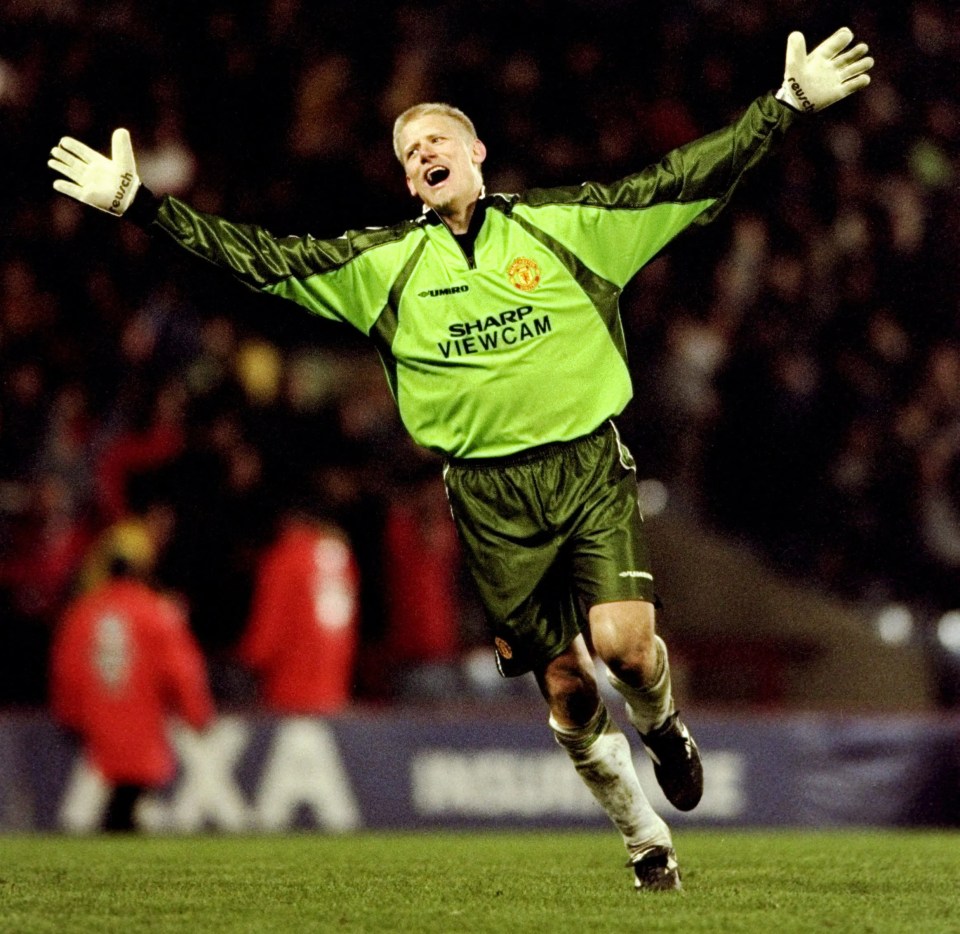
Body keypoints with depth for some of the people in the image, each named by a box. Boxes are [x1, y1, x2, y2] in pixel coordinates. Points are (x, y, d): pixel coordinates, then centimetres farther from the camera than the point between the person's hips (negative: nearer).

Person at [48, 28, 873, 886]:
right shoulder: (384, 263, 7)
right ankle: (648, 844, 20)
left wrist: (787, 106, -5)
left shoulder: (562, 223, 4)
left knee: (623, 642, -20)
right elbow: (260, 259, 6)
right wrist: (139, 203, -1)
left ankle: (663, 726, 16)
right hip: (490, 495, 2)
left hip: (590, 468, -2)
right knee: (565, 683, 2)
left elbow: (692, 181, 3)